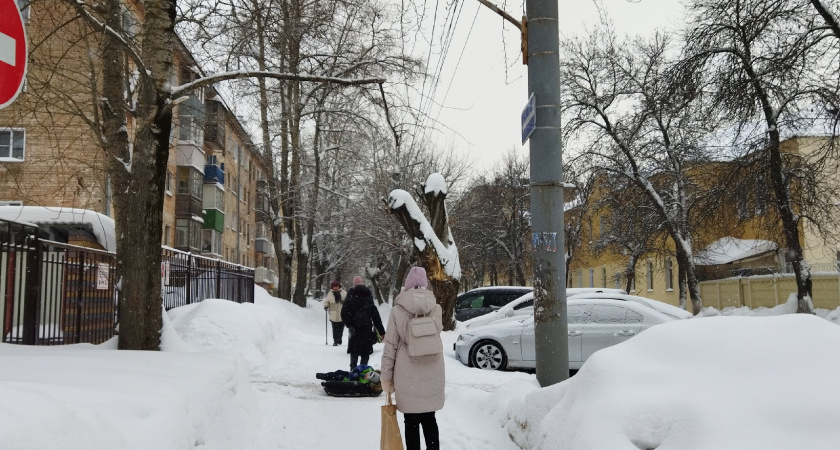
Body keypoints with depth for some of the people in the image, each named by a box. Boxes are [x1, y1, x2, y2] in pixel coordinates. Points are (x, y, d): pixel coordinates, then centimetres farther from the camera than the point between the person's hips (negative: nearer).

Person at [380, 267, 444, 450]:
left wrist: (386, 377, 0)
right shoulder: (436, 308, -1)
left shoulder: (398, 310, -7)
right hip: (432, 373, 2)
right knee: (429, 418, 16)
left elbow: (390, 346, -6)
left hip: (407, 374, -2)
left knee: (411, 421, 8)